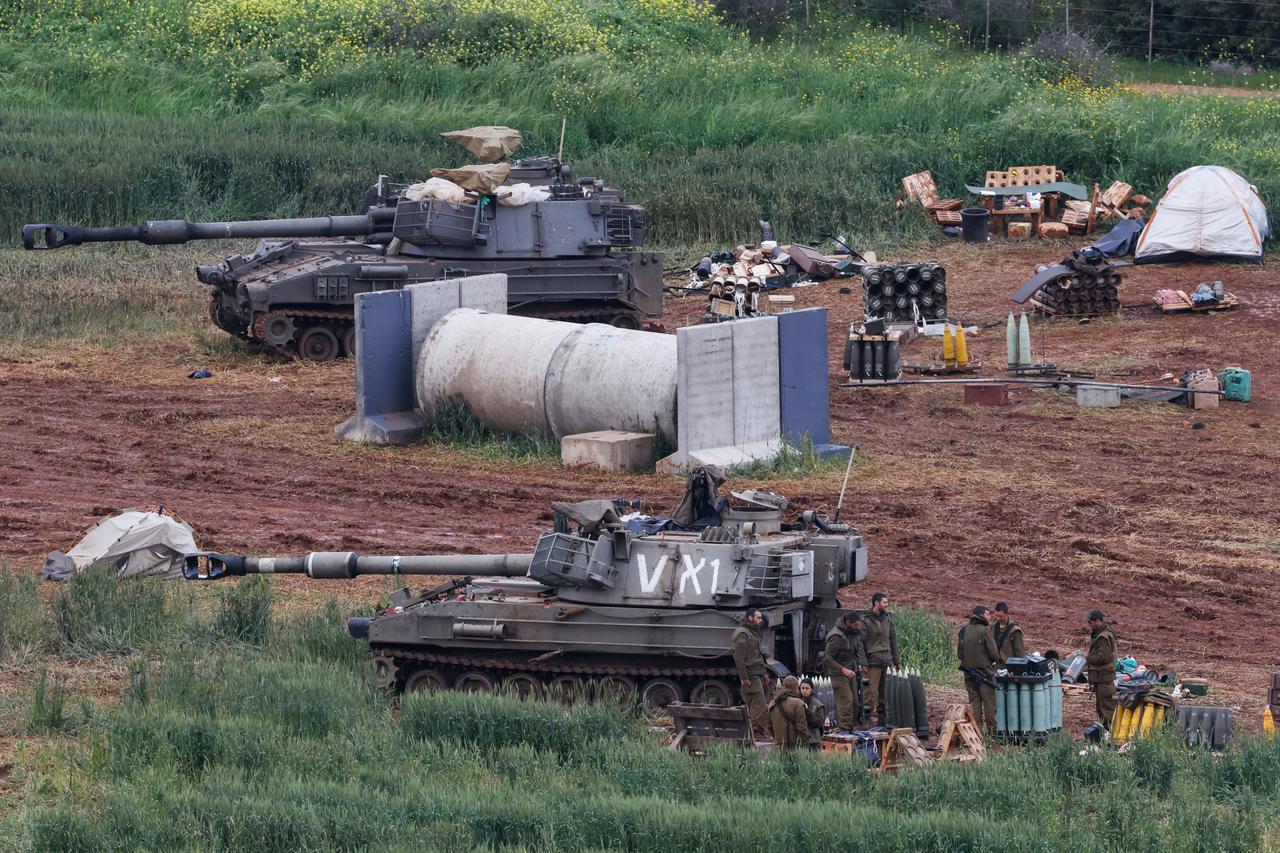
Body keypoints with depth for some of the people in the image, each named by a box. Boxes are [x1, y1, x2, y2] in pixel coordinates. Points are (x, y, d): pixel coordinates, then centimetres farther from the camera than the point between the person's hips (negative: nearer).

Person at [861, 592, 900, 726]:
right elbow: (860, 643, -8)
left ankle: (883, 720, 11)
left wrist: (897, 661, 17)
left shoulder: (887, 619, 14)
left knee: (886, 693, 6)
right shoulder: (866, 621, -5)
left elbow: (893, 640, 20)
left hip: (887, 661, 6)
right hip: (873, 662, -6)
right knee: (872, 692, -11)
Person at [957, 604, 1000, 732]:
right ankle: (992, 730, 2)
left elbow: (959, 654, 8)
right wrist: (995, 659, 7)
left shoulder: (964, 631, 4)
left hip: (969, 673, 5)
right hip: (985, 672, -5)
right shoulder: (985, 631, -13)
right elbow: (994, 653, -15)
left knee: (975, 704, 10)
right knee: (989, 705, 2)